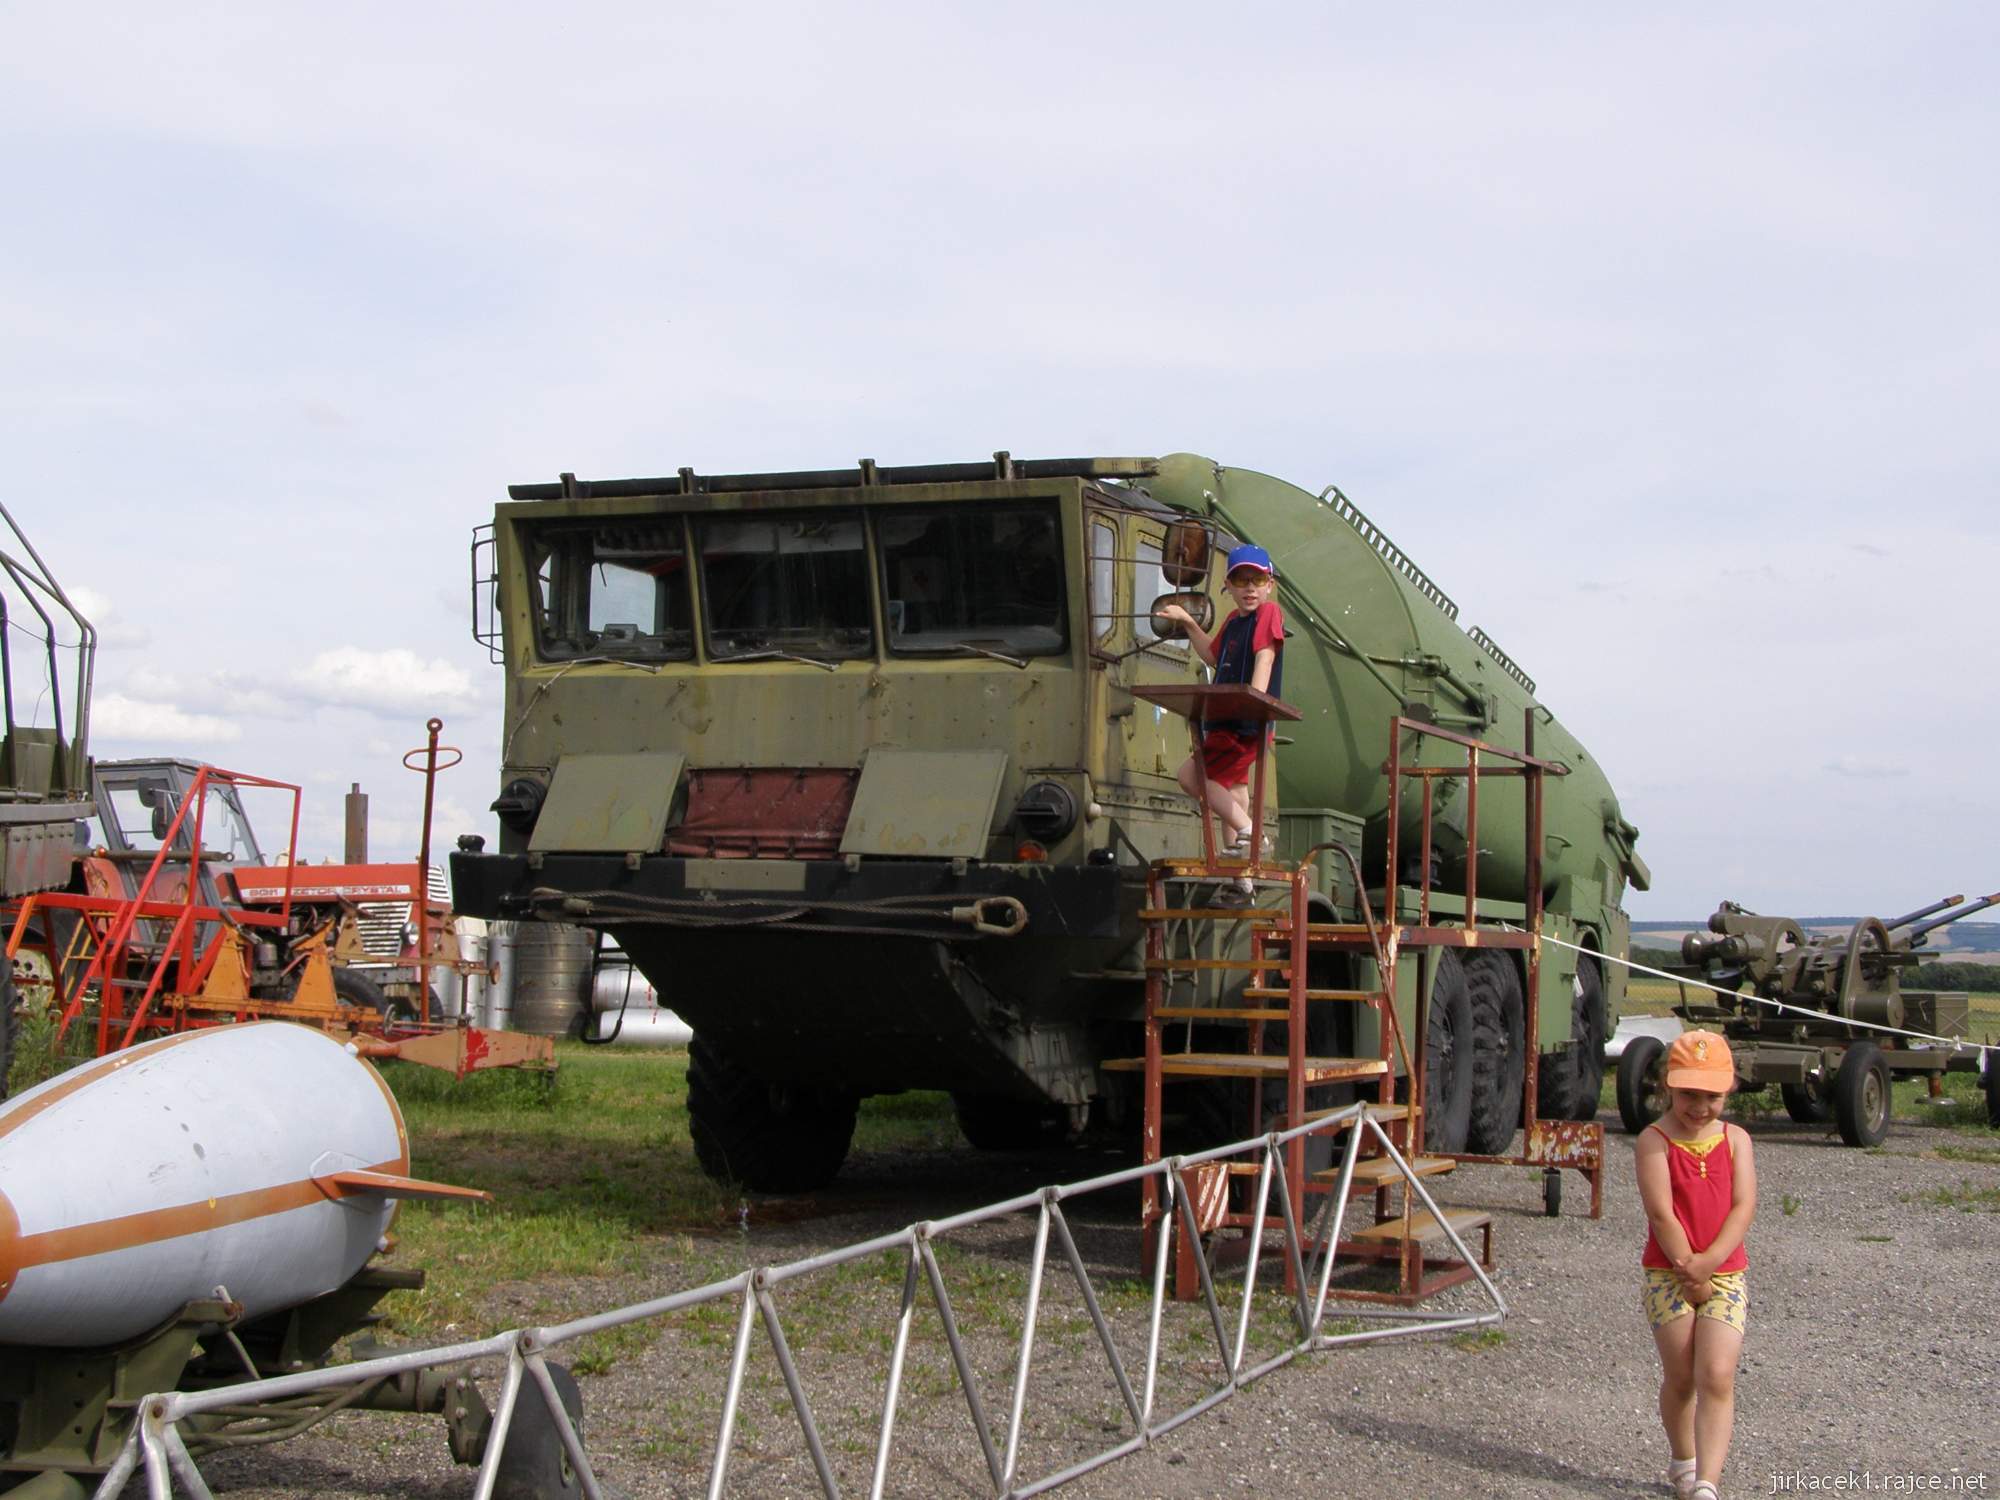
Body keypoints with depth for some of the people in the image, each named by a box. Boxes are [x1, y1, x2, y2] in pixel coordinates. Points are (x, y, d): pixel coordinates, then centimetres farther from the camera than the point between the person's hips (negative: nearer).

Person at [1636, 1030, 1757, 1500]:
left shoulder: (1735, 1139, 4)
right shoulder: (1654, 1140, -6)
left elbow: (1744, 1206, -5)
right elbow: (1660, 1212, -13)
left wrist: (1710, 1261, -17)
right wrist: (1687, 1268, -15)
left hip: (1725, 1274, 2)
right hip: (1668, 1274, -1)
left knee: (1717, 1377, -12)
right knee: (1680, 1377, 7)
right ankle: (1683, 1462, 31)